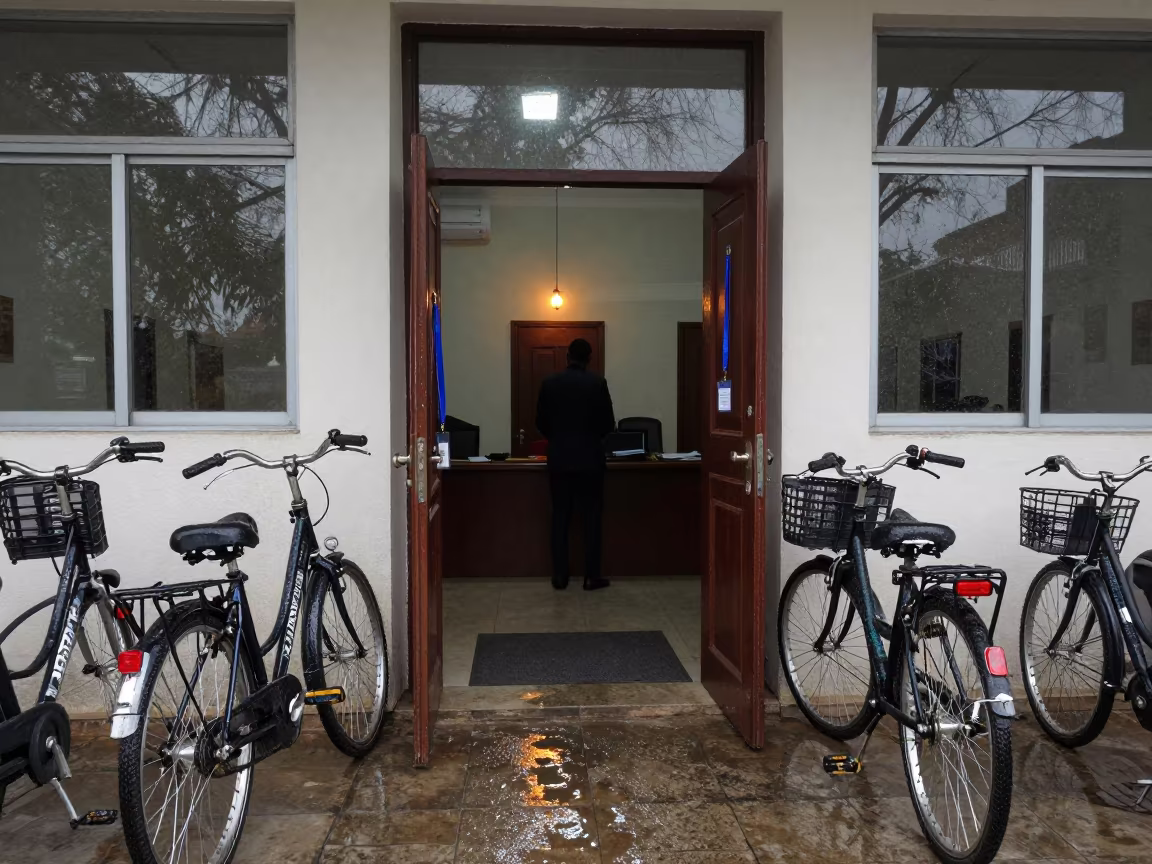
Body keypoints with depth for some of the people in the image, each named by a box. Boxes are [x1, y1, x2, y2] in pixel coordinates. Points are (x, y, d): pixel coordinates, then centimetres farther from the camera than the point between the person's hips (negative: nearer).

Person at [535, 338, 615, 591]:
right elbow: (608, 423, -3)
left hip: (559, 459, 2)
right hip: (589, 458, -2)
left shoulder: (550, 383, 1)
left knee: (560, 518, 7)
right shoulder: (597, 383, -5)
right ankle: (591, 576, 6)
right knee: (591, 517, 5)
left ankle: (560, 576, 10)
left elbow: (541, 422, 5)